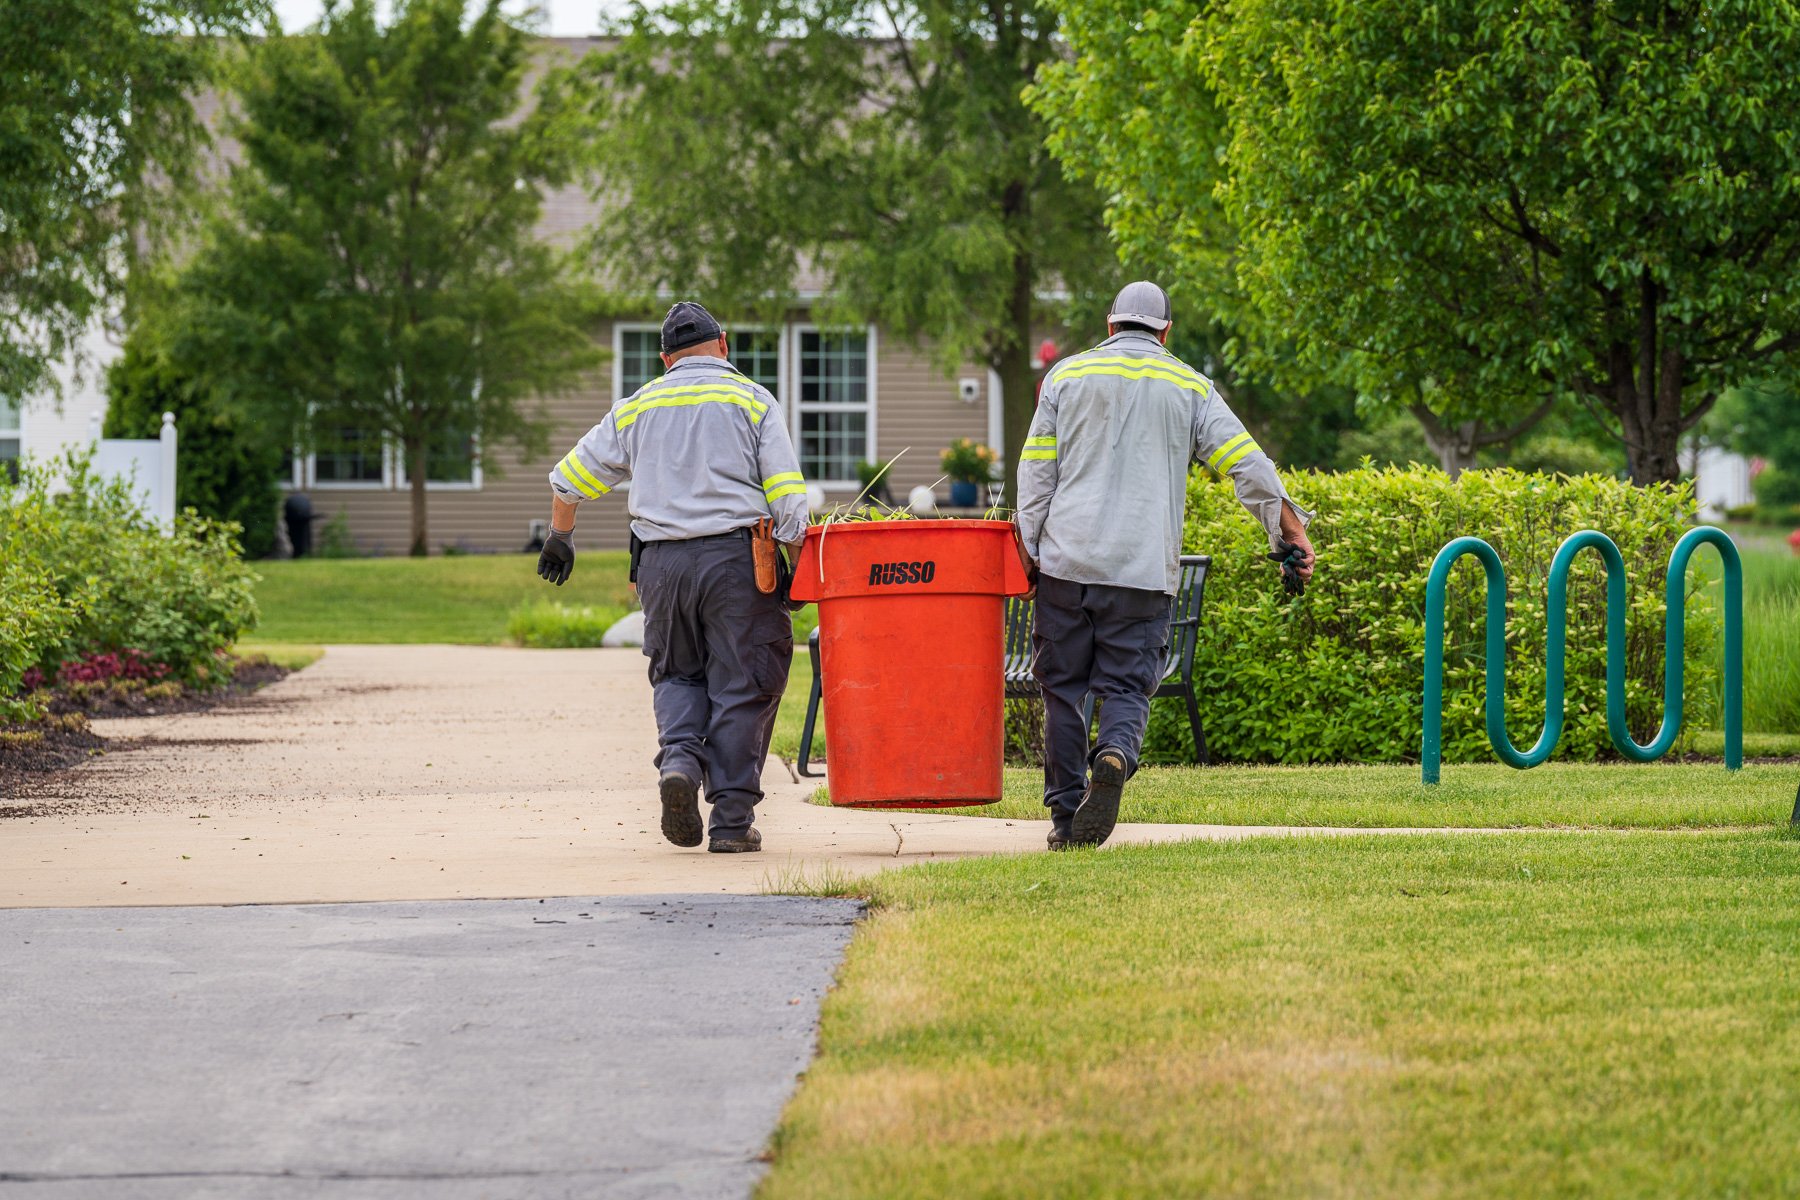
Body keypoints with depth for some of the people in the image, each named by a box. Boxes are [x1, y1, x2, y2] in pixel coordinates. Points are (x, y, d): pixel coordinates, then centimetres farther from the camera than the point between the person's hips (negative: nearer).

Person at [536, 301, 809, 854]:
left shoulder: (638, 407, 15)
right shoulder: (753, 401, 5)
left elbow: (568, 480, 21)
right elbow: (787, 497, -5)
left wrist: (560, 537, 38)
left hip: (662, 562, 3)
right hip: (736, 555, -3)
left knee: (677, 674, 18)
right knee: (740, 686, 3)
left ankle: (680, 757, -11)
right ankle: (731, 818, 0)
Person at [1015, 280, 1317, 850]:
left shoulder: (1067, 375, 11)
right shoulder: (1189, 387, 11)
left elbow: (1036, 472, 5)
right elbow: (1248, 465, 3)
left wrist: (1027, 552, 7)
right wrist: (1292, 532, 4)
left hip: (1066, 558, 0)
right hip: (1143, 568, 0)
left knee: (1063, 686, 7)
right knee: (1127, 686, 2)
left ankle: (1065, 816, 5)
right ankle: (1114, 757, -30)